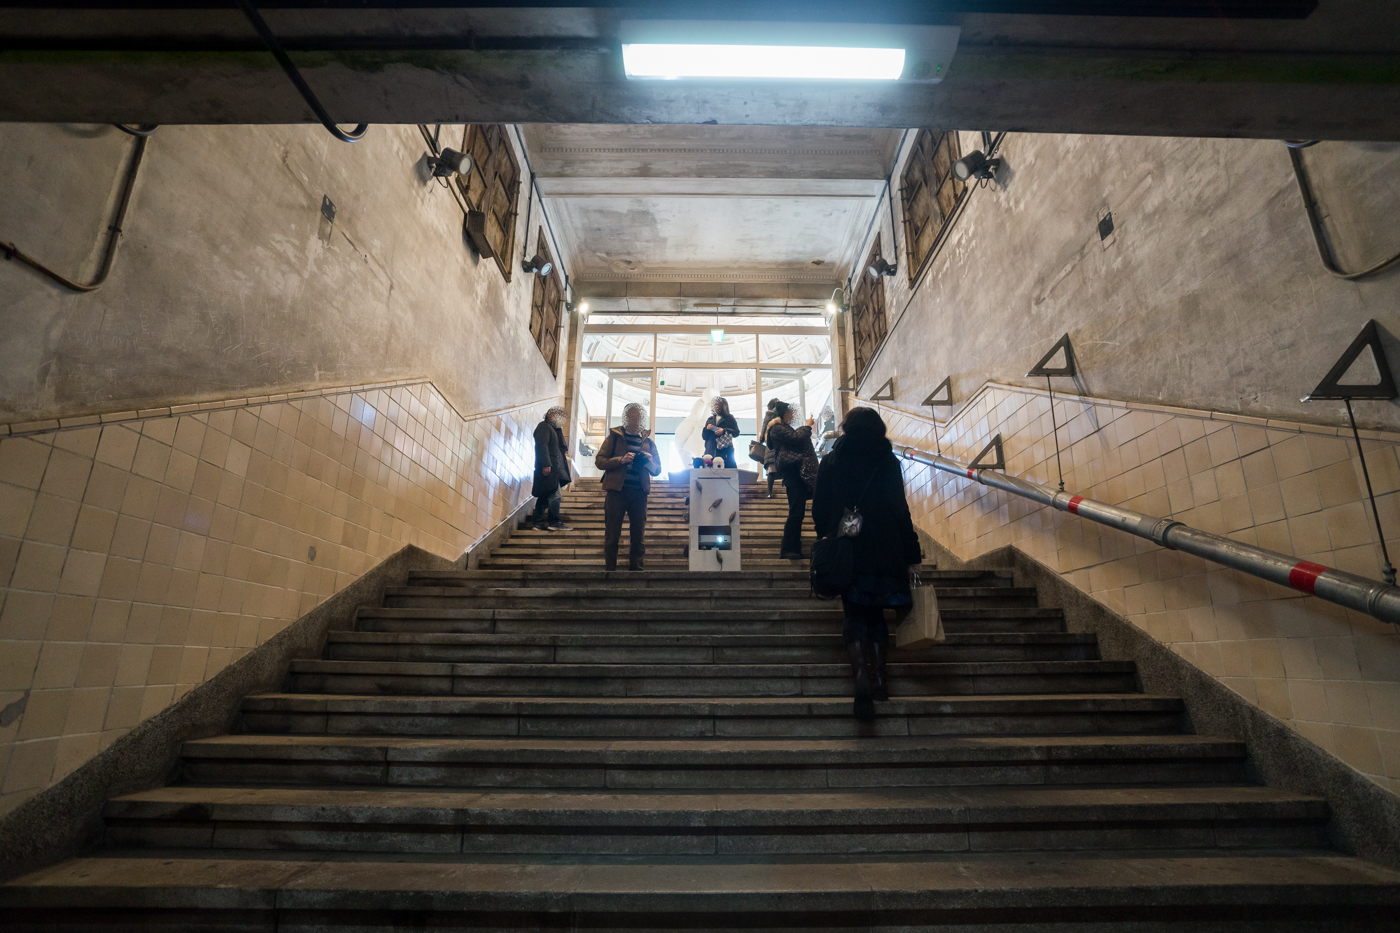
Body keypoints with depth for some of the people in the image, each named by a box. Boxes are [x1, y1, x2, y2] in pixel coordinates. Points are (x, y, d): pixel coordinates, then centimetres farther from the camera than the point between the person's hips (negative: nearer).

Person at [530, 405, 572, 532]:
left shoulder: (553, 429, 27)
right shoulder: (544, 426, -3)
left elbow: (562, 448, 21)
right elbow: (542, 445, -17)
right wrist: (546, 464, -23)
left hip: (554, 468, 10)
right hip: (548, 468, -10)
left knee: (544, 496, 8)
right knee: (555, 494, -13)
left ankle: (538, 523, 9)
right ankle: (554, 522, -12)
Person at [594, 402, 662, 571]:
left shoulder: (647, 440, 16)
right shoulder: (615, 436, 7)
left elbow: (657, 469, 17)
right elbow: (600, 461, -1)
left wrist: (649, 461, -6)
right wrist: (621, 460, -16)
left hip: (639, 493, 3)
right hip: (617, 491, -3)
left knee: (639, 535, 5)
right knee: (612, 535, 0)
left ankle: (635, 568, 14)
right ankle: (610, 569, 9)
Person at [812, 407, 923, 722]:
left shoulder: (830, 462, 3)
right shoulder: (888, 462, -1)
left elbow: (819, 510, 4)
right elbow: (900, 510, -4)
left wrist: (827, 539, 18)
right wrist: (912, 555, -1)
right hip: (884, 550, 0)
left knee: (854, 612, 6)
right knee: (876, 613, 15)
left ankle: (862, 671, -15)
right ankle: (879, 678, 16)